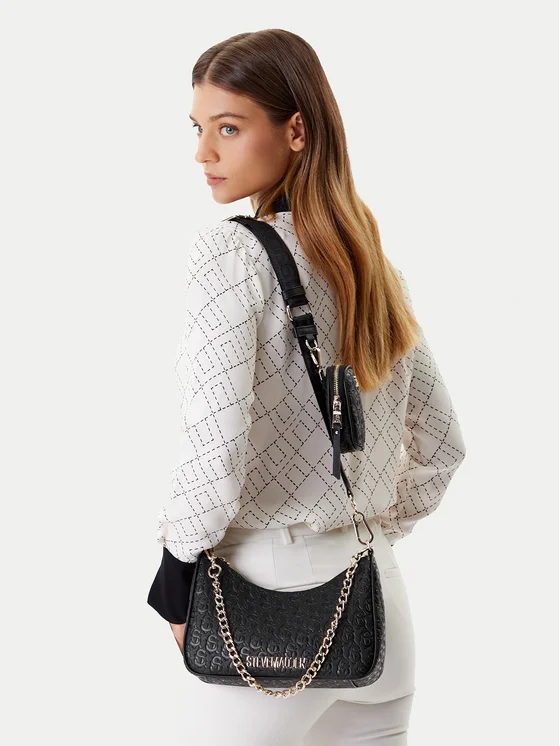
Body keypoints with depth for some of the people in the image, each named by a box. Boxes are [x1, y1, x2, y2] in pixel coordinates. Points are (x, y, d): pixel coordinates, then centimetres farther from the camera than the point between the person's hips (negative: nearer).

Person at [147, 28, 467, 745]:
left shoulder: (230, 251, -15)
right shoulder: (370, 261, 7)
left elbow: (215, 455, -22)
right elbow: (442, 443, 14)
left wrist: (174, 577, -7)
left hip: (265, 592, -6)